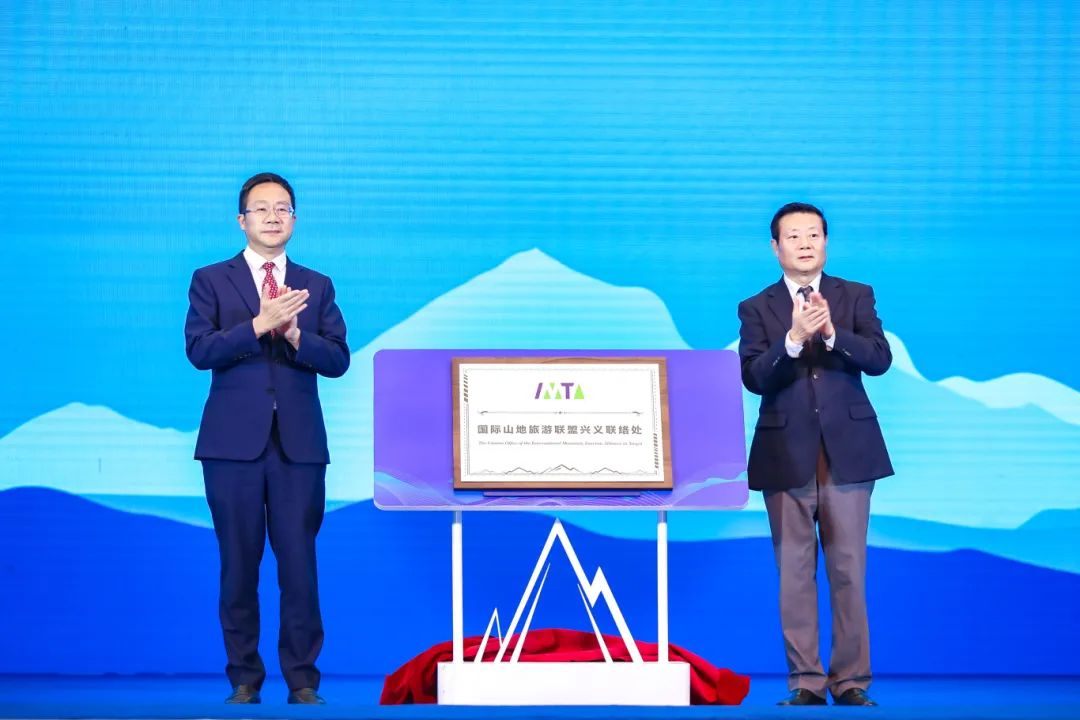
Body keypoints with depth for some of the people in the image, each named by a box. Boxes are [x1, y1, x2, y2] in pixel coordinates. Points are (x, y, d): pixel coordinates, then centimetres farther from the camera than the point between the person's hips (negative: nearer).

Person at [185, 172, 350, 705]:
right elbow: (198, 350, -7)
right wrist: (258, 324, -19)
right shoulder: (211, 280, 7)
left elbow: (337, 360, 3)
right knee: (239, 564, 2)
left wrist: (296, 335, -16)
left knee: (299, 563, -2)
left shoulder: (316, 287, 12)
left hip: (299, 445, 1)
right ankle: (244, 678, 10)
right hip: (234, 442, -1)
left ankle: (303, 680, 4)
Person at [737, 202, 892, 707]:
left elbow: (880, 359, -6)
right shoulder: (756, 309, 5)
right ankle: (806, 683, 6)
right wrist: (793, 338, -23)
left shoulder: (856, 297, 7)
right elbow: (754, 379, -7)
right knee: (795, 573, 1)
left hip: (847, 451, 0)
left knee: (849, 570, 1)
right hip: (787, 455, 0)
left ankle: (851, 681, 6)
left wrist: (832, 332, -22)